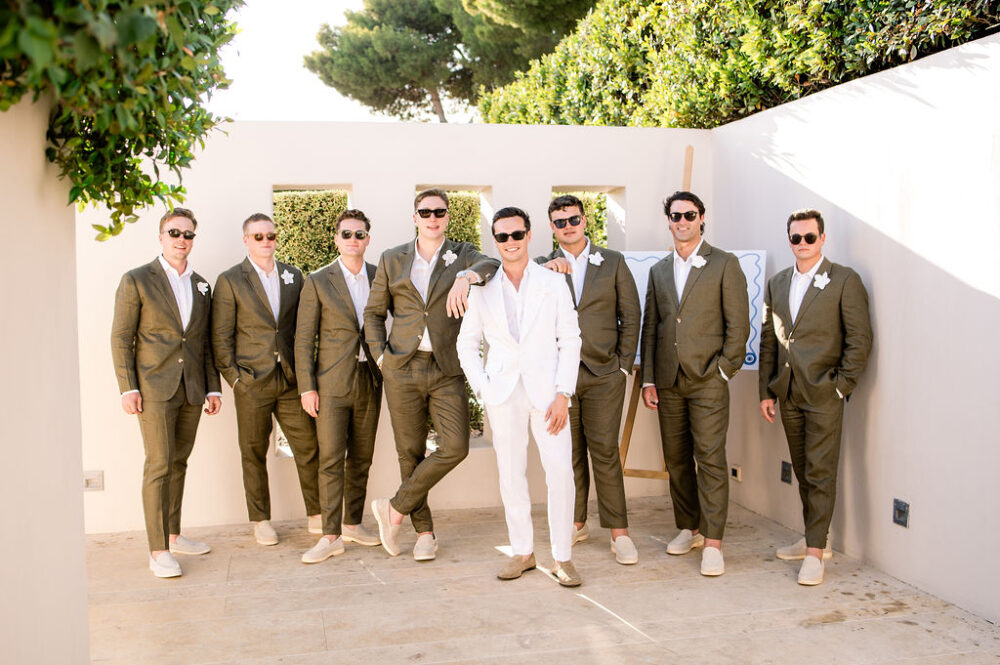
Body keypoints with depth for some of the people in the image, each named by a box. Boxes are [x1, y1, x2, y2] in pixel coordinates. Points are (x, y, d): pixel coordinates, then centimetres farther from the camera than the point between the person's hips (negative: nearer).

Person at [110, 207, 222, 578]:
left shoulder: (201, 285, 13)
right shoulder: (136, 280, -1)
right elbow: (120, 338, -3)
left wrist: (213, 387, 10)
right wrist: (127, 388, -10)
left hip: (191, 390, 5)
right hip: (154, 388, -5)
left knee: (178, 464, 12)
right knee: (159, 465, -6)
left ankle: (173, 535, 23)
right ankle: (158, 551, -1)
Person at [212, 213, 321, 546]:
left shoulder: (293, 276, 11)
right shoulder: (230, 280, 0)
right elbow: (221, 337, -2)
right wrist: (233, 378, -7)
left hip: (291, 380, 3)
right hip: (252, 384, -3)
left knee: (309, 448, 4)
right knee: (254, 454, 6)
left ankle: (317, 515, 17)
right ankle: (261, 521, 20)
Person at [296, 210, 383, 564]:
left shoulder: (380, 277, 8)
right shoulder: (318, 281, -1)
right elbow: (303, 339, -1)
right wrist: (307, 387, -7)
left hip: (369, 380, 3)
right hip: (332, 382, -3)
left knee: (361, 458, 9)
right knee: (331, 459, -5)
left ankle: (352, 524, 23)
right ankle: (330, 536, -1)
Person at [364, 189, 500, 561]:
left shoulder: (461, 255, 5)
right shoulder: (392, 260, 8)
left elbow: (492, 265, -17)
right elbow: (373, 313, 14)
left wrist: (465, 276, -37)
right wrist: (380, 357, 2)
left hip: (447, 370, 0)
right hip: (403, 369, 1)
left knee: (455, 447, -12)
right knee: (410, 452, 4)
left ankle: (395, 509, 6)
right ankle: (424, 532, 21)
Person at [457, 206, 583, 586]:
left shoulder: (554, 284, 4)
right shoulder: (483, 290, 7)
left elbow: (570, 341, 2)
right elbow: (467, 344, 14)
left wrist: (563, 394, -7)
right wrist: (482, 389, 1)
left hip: (547, 391, -1)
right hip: (504, 394, 2)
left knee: (560, 472, -6)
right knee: (511, 475, 5)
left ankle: (562, 557, 7)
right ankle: (522, 551, 20)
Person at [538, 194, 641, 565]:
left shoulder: (613, 262, 7)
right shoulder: (544, 267, 10)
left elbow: (631, 317, 7)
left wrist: (624, 366, 1)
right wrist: (544, 268, -19)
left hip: (604, 375, -2)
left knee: (605, 452, -4)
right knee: (570, 454, 9)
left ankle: (619, 532, 4)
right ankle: (576, 523, 22)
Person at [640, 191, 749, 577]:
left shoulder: (724, 264, 0)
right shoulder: (658, 270, 14)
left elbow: (738, 324, -2)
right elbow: (650, 327, 13)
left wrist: (724, 370, -9)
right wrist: (648, 379, 7)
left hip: (707, 380, -5)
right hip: (668, 381, 5)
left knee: (711, 459, -6)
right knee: (676, 459, 10)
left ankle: (713, 543, -1)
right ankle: (689, 529, 24)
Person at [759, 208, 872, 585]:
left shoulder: (845, 281, -3)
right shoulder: (777, 284, 13)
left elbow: (860, 339, -6)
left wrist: (841, 385, -11)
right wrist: (766, 392, 9)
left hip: (824, 394, -6)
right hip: (788, 394, 6)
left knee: (820, 473, -4)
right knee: (803, 471, 13)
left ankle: (815, 553, 1)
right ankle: (817, 539, 26)